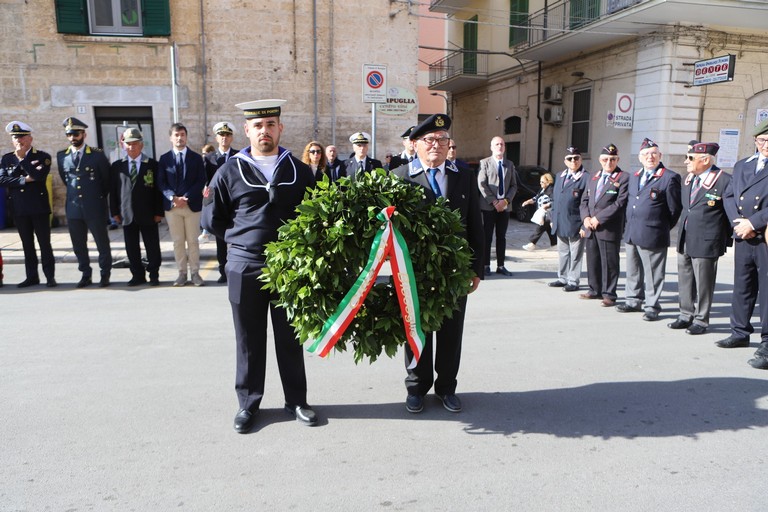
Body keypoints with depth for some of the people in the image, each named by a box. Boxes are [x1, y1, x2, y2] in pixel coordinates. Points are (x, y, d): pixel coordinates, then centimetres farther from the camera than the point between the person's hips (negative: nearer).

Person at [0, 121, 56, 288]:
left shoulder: (42, 156, 1)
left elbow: (39, 176, -16)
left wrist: (22, 158, -10)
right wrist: (24, 180, -10)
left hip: (39, 207, -4)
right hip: (19, 208, 4)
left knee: (44, 243, 0)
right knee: (27, 244, 9)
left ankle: (50, 276, 5)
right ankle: (32, 276, 16)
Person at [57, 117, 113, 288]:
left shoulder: (97, 155, -4)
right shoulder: (61, 156, 7)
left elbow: (107, 179, 5)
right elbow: (65, 179, 20)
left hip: (95, 208, -3)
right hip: (73, 208, 4)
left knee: (102, 242, 3)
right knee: (78, 244, 9)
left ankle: (105, 274, 15)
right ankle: (86, 274, 20)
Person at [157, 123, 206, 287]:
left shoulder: (196, 158, 6)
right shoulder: (164, 158, 8)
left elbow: (201, 181, -1)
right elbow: (161, 182, 3)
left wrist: (187, 198, -13)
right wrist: (173, 197, -14)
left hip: (192, 205, -1)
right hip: (171, 205, 1)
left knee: (193, 241, 3)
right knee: (178, 241, 5)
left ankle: (195, 272, 11)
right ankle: (182, 273, 12)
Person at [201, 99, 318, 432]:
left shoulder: (299, 171, 5)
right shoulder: (230, 171, 2)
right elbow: (212, 220, 6)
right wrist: (243, 237, 4)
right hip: (245, 267, 0)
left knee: (290, 337, 10)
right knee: (249, 340, 9)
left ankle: (296, 400, 24)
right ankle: (248, 403, 24)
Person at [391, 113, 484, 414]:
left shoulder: (465, 178, 6)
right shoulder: (399, 177, -3)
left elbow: (475, 227, 6)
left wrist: (477, 268, 3)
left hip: (455, 271, 3)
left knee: (451, 333, 12)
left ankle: (447, 387, 30)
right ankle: (417, 387, 29)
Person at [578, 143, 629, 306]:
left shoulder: (624, 178, -5)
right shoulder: (594, 178, 17)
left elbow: (620, 204, -13)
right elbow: (584, 200, 16)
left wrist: (598, 218, -15)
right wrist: (586, 217, -3)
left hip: (609, 229, -6)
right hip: (590, 228, 6)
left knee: (609, 262, 0)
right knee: (592, 261, 14)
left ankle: (609, 294, 8)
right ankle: (595, 290, 26)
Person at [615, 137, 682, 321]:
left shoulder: (670, 177, -7)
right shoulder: (634, 177, 15)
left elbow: (675, 209, -5)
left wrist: (663, 228, -1)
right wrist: (628, 226, 14)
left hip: (652, 235, -7)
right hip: (630, 233, 7)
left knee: (652, 274, 1)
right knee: (632, 271, 16)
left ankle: (652, 307, 11)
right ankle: (633, 301, 28)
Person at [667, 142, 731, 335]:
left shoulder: (723, 181, -12)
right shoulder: (689, 179, 11)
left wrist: (726, 237, -3)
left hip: (706, 242, -7)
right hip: (685, 240, 7)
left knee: (703, 284, 3)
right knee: (684, 281, 15)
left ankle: (701, 321, 15)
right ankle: (686, 315, 28)